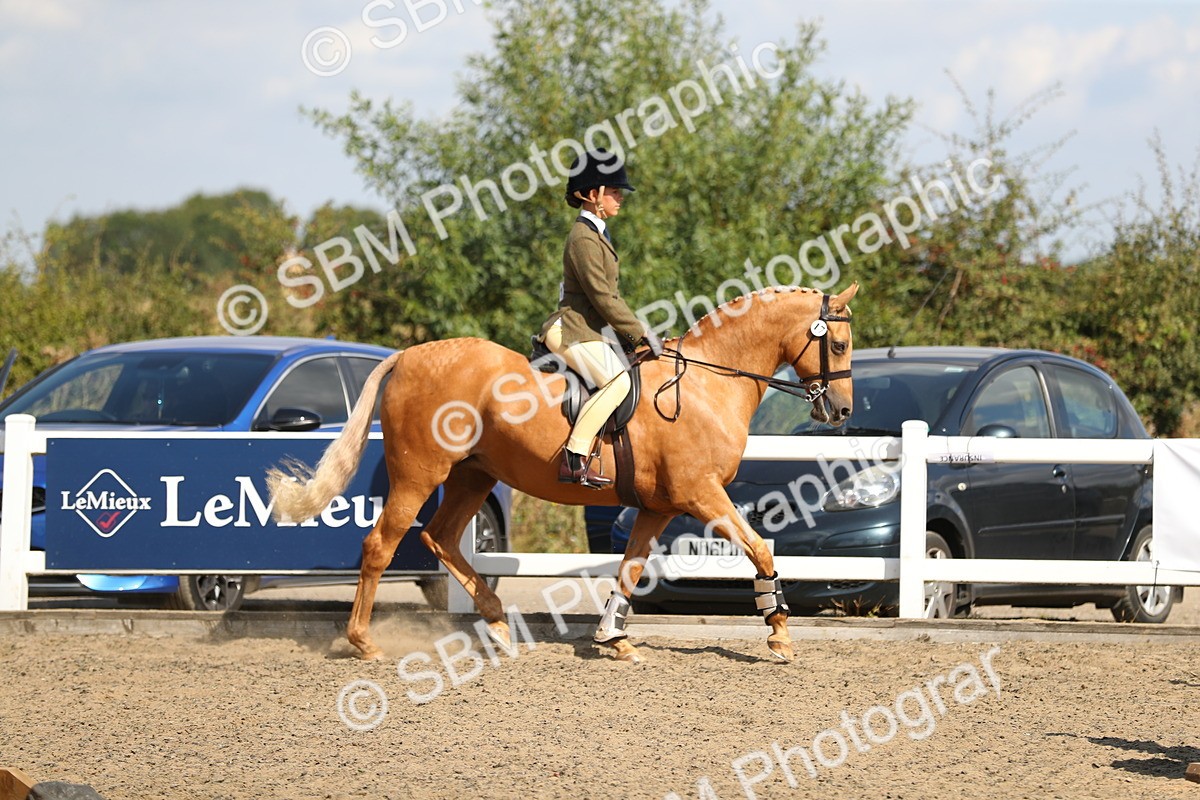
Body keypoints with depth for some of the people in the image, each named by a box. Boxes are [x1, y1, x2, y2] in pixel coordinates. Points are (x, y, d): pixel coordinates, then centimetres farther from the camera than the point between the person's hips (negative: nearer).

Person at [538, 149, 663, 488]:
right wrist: (640, 334, -14)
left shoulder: (597, 234, 19)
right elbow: (602, 297, -18)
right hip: (571, 331, -11)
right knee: (617, 381, -29)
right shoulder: (584, 238, -14)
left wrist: (639, 332, 15)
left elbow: (611, 295, 23)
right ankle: (574, 459, -33)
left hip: (590, 330, 11)